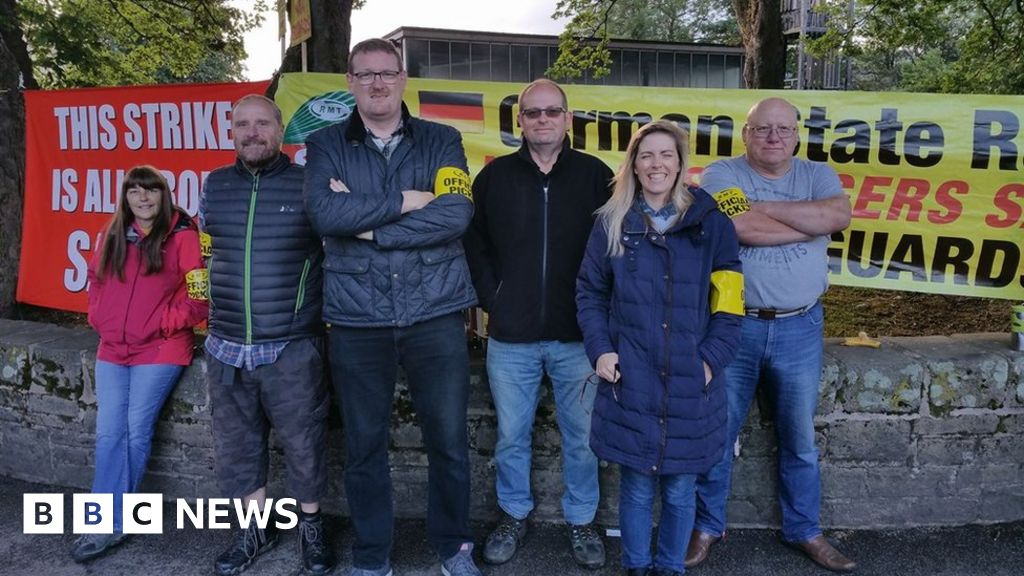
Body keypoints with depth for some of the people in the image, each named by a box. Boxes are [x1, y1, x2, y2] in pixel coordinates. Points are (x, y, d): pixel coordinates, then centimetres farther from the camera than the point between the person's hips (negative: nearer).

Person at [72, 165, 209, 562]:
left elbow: (201, 295, -11)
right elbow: (96, 281, 21)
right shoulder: (112, 236, 11)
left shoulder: (182, 236, -7)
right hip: (112, 349, 5)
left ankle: (110, 523, 12)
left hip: (160, 350, -5)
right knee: (109, 434, 1)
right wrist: (99, 318, 8)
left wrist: (165, 322, -12)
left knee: (136, 431, -3)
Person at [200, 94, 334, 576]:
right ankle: (257, 528, 35)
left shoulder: (308, 185, -4)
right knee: (235, 446, 15)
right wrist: (221, 299, 17)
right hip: (227, 347, 4)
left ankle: (311, 527, 30)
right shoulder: (214, 185, 7)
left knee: (303, 445, 8)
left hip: (293, 348, -4)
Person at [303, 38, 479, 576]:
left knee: (448, 439, 9)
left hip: (435, 314, 0)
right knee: (364, 443, 11)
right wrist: (406, 200, -13)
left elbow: (456, 213, -13)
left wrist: (366, 224, -12)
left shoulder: (442, 141, 4)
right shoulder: (325, 145, 6)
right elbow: (325, 214, -13)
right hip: (356, 319, 1)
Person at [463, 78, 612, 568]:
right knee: (511, 436, 13)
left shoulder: (596, 175, 0)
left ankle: (581, 520, 30)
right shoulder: (495, 175, 4)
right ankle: (514, 515, 33)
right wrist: (491, 297, 0)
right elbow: (473, 240, 9)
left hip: (578, 336, -1)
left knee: (582, 436, 10)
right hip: (511, 336, 1)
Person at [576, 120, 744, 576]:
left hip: (691, 383, 0)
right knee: (636, 488, 11)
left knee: (679, 491, 12)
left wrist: (712, 358, -7)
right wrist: (600, 349, -4)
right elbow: (589, 292, 7)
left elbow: (728, 303, 1)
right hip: (629, 382, 0)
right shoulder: (612, 223, 3)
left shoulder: (710, 223, 1)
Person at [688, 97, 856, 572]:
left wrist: (765, 209, -16)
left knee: (800, 440, 16)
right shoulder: (721, 174, -4)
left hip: (800, 328, 3)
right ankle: (707, 526, 27)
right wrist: (813, 222, -12)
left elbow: (840, 215, -15)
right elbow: (742, 227, -22)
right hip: (731, 325, -2)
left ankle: (804, 530, 34)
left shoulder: (818, 175, 6)